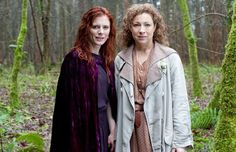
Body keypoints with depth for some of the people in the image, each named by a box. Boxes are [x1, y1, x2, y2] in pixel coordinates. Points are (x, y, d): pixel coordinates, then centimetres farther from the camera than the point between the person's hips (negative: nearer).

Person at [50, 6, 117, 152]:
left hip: (103, 125, 7)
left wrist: (112, 129, 4)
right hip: (82, 128, -7)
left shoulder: (107, 59, 8)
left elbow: (108, 97, 10)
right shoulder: (75, 58, -13)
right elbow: (69, 99, -14)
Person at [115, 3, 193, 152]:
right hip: (131, 131, 2)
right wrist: (115, 134, 8)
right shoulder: (121, 60, 4)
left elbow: (180, 101, -6)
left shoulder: (170, 57, -5)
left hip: (160, 128, -2)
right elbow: (118, 100, 9)